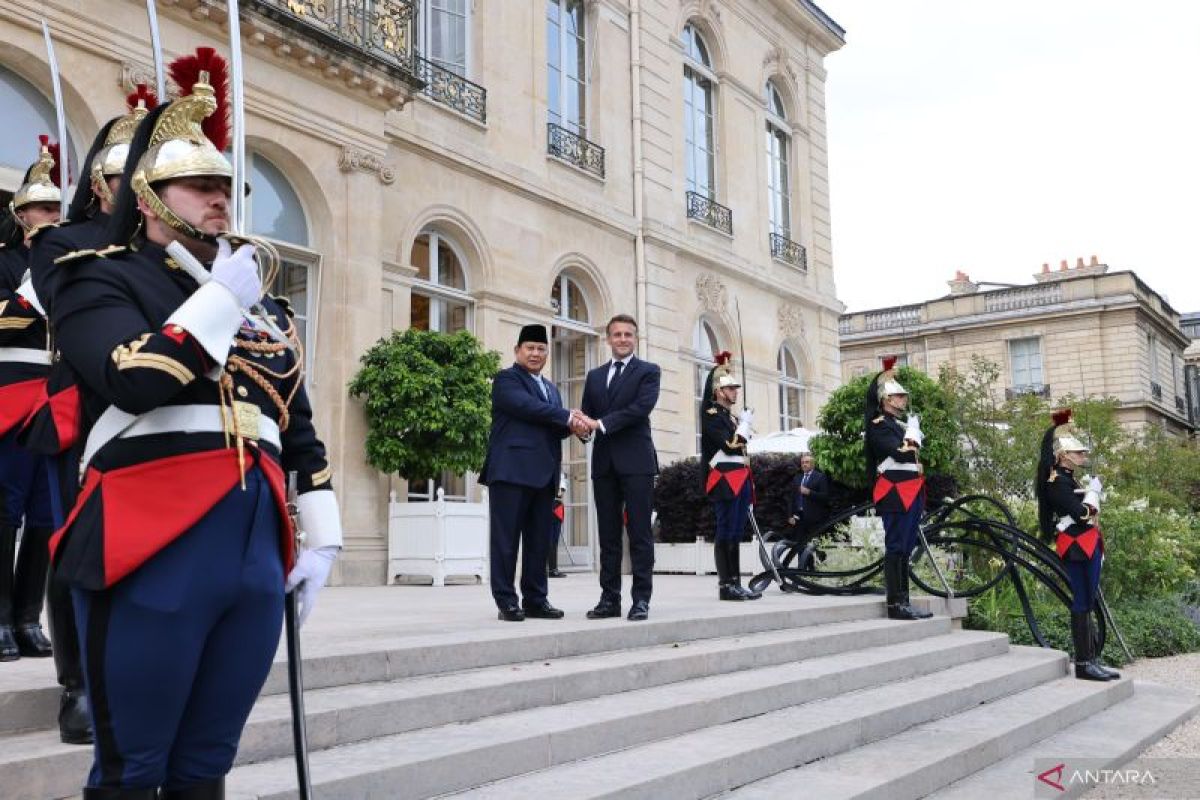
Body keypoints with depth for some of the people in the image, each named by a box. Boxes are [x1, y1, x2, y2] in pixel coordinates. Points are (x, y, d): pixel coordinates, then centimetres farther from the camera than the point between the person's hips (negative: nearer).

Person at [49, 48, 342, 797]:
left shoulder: (263, 304, 21)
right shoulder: (102, 279, 4)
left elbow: (299, 427, 21)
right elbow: (135, 382, -17)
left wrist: (319, 537, 14)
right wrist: (222, 299, -8)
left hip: (258, 548, 5)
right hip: (155, 551, -5)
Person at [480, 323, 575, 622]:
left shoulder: (551, 388, 25)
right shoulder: (506, 379, 2)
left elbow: (555, 428, 16)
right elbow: (526, 406, -16)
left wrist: (572, 425, -7)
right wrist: (567, 417, -15)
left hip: (543, 474, 7)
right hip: (512, 470, -7)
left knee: (539, 540, 7)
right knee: (506, 538, -3)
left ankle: (536, 599, 13)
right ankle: (506, 601, 1)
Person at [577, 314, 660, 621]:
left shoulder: (648, 372, 4)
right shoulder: (594, 376, 19)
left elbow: (642, 407, -12)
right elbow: (586, 414, 15)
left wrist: (601, 423, -18)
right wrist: (582, 426, -9)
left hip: (636, 461, -5)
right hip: (604, 463, 5)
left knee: (639, 533, -4)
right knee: (608, 534, 7)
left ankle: (641, 599, 0)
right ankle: (610, 598, 11)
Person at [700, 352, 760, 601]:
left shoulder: (732, 417, 21)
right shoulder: (712, 414, -7)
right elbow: (730, 445, -18)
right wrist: (745, 423, -6)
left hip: (740, 482, 9)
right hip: (725, 482, -9)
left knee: (736, 534, 8)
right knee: (725, 534, -8)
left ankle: (735, 584, 11)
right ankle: (725, 586, -6)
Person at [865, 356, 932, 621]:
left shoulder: (902, 424, 20)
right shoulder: (879, 425, -9)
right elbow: (900, 453, -19)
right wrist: (913, 431, -7)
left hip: (911, 493, 9)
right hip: (895, 492, -9)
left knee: (905, 549, 10)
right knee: (896, 548, -9)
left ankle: (903, 601, 14)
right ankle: (896, 604, -8)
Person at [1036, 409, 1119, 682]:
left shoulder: (1069, 479, 18)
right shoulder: (1057, 481, -13)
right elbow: (1081, 513, -22)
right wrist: (1094, 490, -7)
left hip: (1087, 547, 10)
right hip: (1077, 548, -10)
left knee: (1087, 603, 11)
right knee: (1082, 603, -8)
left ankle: (1092, 660, 17)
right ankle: (1084, 663, -4)